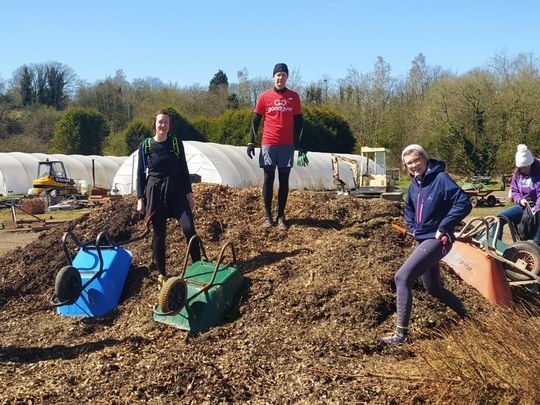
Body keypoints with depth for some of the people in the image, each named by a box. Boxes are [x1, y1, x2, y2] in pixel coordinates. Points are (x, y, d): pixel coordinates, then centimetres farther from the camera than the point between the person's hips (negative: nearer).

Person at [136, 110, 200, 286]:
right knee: (159, 234, 5)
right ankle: (161, 273, 17)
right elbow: (140, 173, 3)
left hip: (177, 191, 1)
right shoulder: (146, 145, 1)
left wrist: (189, 194, 6)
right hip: (155, 192, -1)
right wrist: (140, 198, -3)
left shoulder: (176, 143, 4)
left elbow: (183, 170, 9)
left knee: (189, 228, -12)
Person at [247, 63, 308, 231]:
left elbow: (299, 123, 7)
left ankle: (281, 216, 9)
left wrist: (301, 147, 2)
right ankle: (268, 216, 10)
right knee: (269, 180, 2)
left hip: (287, 145, 1)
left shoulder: (294, 97, 5)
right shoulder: (264, 97, 3)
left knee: (284, 181, 3)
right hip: (268, 144, -1)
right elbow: (255, 121, 7)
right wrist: (251, 142, -1)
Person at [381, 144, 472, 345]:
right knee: (433, 288, 20)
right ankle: (464, 315, 43)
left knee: (402, 277, -19)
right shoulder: (414, 185, 8)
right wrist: (413, 227, 13)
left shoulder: (441, 178, -16)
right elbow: (409, 207, 28)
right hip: (422, 240, 9)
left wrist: (443, 228, -21)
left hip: (436, 240, -9)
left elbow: (464, 204, -23)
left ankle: (401, 334, -14)